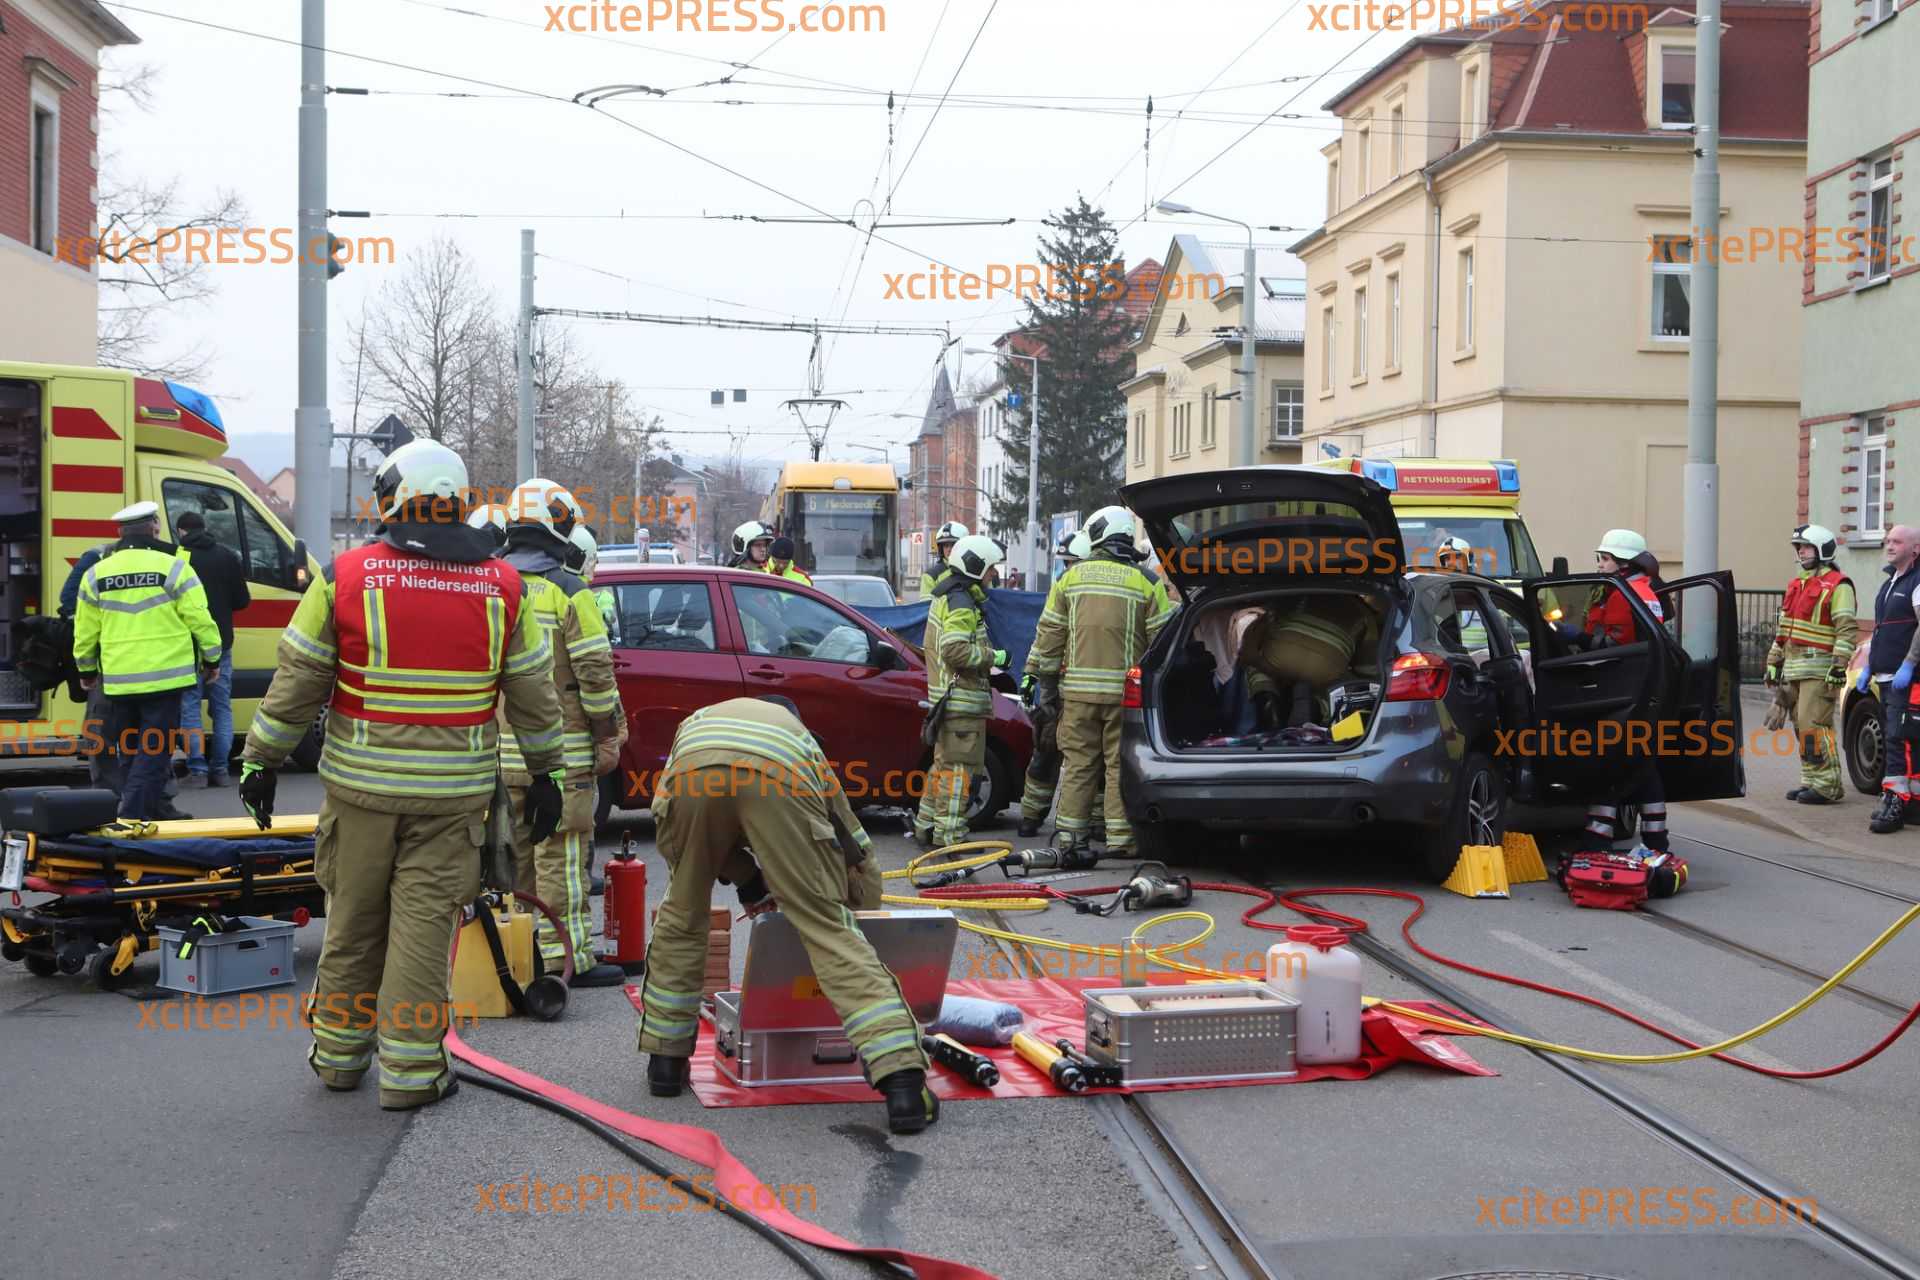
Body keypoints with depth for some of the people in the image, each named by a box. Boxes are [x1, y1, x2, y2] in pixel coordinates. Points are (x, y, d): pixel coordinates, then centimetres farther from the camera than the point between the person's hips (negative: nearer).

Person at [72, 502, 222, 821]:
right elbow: (199, 619, -5)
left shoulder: (96, 574, 7)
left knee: (130, 749, 17)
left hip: (118, 679, 4)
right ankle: (134, 813, -11)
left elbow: (85, 630, 12)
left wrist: (86, 670, 26)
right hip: (165, 675, -4)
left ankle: (153, 806, 24)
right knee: (154, 748, -2)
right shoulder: (173, 567, -6)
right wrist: (212, 659, 9)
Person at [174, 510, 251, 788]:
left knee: (189, 706, 3)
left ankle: (198, 770, -2)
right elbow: (242, 601, 4)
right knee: (222, 706, 11)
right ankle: (220, 770, 10)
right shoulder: (228, 556, 3)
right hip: (221, 642, 4)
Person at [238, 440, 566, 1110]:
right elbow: (534, 694, 6)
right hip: (452, 793, 0)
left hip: (360, 785, 0)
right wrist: (545, 773, 17)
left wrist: (261, 762, 9)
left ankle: (339, 1053, 26)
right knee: (424, 927, 4)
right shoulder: (500, 586, 0)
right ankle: (410, 1070, 6)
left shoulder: (345, 577, -5)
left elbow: (296, 684, -1)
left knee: (353, 922, 14)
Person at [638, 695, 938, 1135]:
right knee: (829, 930, 1)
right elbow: (856, 849, 42)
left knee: (681, 919, 25)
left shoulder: (698, 720, 49)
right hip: (779, 779, -1)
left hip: (692, 773, 1)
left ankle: (666, 1061, 32)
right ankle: (904, 1083, -9)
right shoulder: (801, 738, 45)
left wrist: (749, 883, 42)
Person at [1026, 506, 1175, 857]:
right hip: (1124, 690, -2)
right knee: (1121, 764, 4)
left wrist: (1041, 674, 16)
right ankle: (1119, 837, 4)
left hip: (1078, 689, 2)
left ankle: (1069, 833, 11)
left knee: (1078, 763, 9)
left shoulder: (1072, 577, 4)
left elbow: (1049, 632, 7)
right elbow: (1163, 638, -1)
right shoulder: (1144, 582, -1)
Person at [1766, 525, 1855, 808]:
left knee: (1814, 727, -13)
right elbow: (1783, 629, 25)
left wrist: (1839, 665, -21)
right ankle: (1810, 781, 16)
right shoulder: (1796, 584, 20)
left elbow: (1847, 630, -14)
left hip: (1819, 670, -9)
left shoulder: (1837, 585, -7)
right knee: (1802, 728, 10)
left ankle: (1827, 785, -9)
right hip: (1794, 668, 9)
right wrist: (1773, 663, 23)